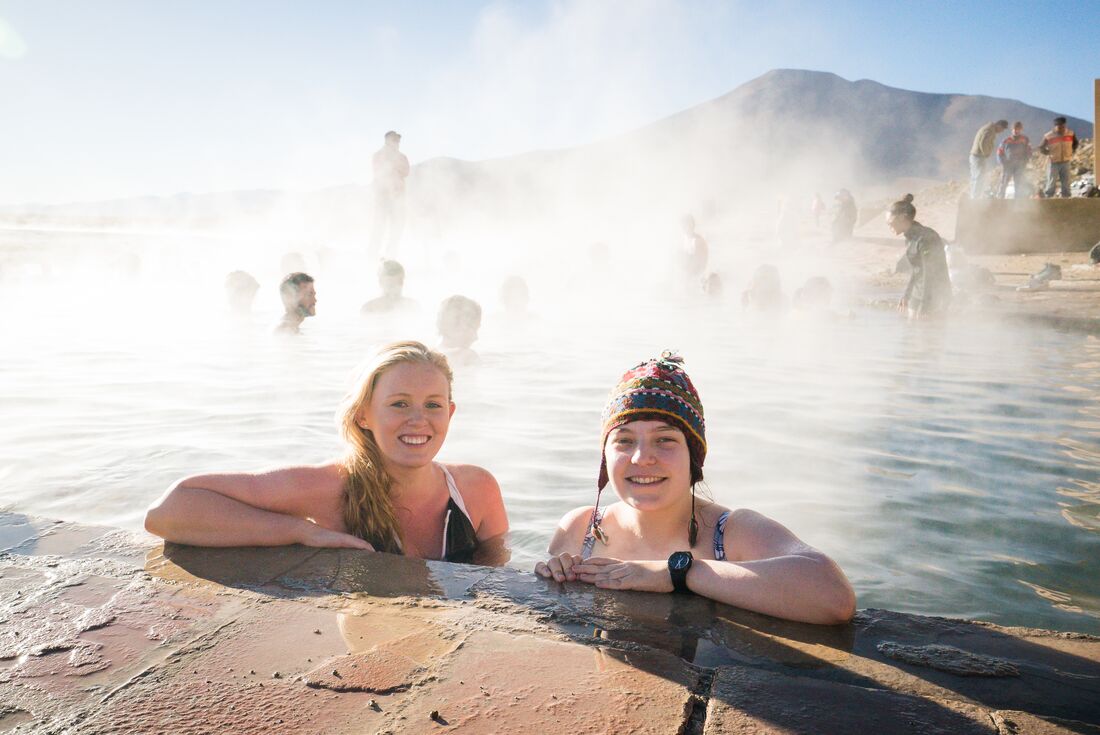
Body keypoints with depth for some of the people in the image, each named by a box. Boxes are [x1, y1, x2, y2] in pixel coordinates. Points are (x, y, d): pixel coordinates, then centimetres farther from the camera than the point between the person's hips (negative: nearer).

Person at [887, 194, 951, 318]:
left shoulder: (925, 238, -20)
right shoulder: (910, 238, 6)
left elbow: (930, 276, -20)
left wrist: (923, 309, -20)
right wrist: (906, 296, 26)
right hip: (917, 297, 8)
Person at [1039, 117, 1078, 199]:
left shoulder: (1070, 133, 0)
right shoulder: (1048, 136, -10)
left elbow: (1075, 143, 17)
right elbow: (1041, 148, 2)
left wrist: (1071, 152, 7)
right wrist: (1049, 154, -4)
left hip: (1066, 162, 3)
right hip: (1054, 163, -3)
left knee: (1066, 182, 4)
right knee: (1051, 182, -4)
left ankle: (1066, 197, 10)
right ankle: (1048, 198, 2)